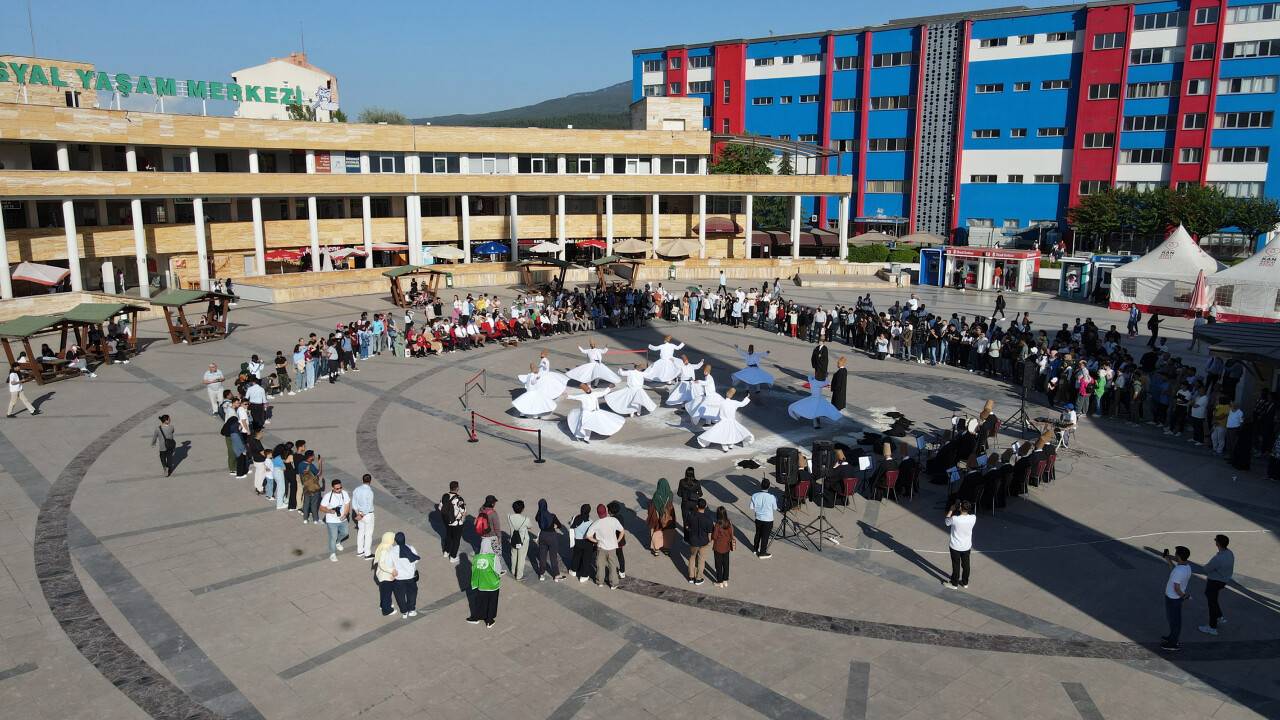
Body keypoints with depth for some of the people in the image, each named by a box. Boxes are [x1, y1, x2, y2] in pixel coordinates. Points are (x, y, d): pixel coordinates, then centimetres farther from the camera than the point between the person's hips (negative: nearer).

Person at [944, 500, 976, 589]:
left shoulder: (954, 519, -28)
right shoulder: (973, 518, -18)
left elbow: (946, 520, -5)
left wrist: (951, 509, -1)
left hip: (955, 546, -4)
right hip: (967, 546, 4)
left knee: (956, 565, 12)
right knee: (966, 564, 20)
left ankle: (954, 584, 26)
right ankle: (965, 582, 36)